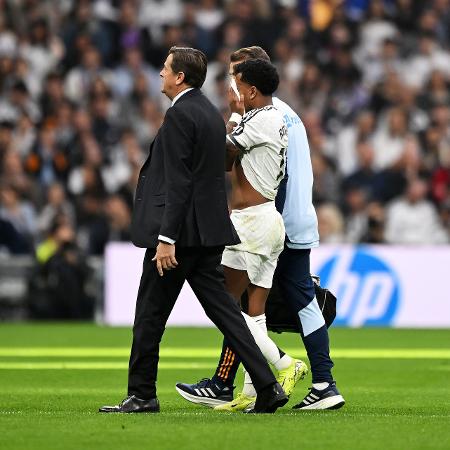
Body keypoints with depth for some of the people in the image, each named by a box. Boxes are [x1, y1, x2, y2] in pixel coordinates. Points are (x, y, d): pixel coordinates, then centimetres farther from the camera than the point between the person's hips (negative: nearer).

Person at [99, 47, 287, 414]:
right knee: (222, 309, 6)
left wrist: (166, 238, -21)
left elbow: (178, 182, -19)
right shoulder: (211, 114, 15)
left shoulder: (179, 115, -13)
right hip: (208, 230, 9)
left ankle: (142, 394, 10)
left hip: (180, 230, -9)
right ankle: (267, 387, -2)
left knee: (150, 314, 3)